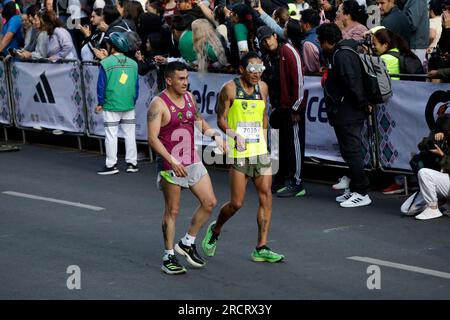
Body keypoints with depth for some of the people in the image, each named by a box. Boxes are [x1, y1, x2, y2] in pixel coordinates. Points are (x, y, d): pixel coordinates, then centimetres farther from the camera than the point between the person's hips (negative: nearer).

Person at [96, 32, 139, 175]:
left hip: (111, 105, -4)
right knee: (130, 134, 10)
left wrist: (100, 103, 2)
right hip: (129, 106, 4)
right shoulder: (133, 64, 4)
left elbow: (101, 85, -7)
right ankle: (132, 163, 14)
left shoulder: (106, 63, -10)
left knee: (111, 135, 1)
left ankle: (111, 164, 3)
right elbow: (136, 85, 9)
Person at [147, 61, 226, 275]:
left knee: (209, 202, 5)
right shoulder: (158, 104, -15)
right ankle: (169, 257, 12)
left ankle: (187, 243, 21)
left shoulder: (189, 97, 7)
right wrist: (172, 160, -29)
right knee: (172, 211, 1)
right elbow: (153, 138, -20)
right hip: (171, 165, -7)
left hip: (193, 162, 7)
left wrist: (214, 135, 10)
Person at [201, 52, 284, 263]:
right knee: (236, 203, -4)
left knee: (266, 197, -3)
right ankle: (215, 230, 26)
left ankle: (261, 249, 3)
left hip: (260, 151, 5)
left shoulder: (262, 87, 9)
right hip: (238, 153, -5)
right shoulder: (230, 89, -7)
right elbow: (221, 119, -5)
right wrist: (234, 135, -20)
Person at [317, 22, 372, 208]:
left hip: (347, 114, -11)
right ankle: (354, 189, 24)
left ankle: (361, 193, -4)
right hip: (348, 114, 11)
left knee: (351, 151, -7)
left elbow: (353, 83, -24)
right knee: (350, 151, 16)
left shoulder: (342, 55, -18)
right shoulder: (343, 52, 15)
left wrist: (362, 104, -16)